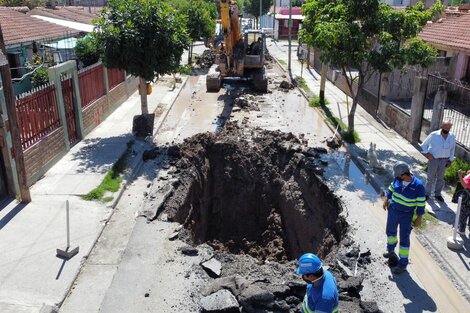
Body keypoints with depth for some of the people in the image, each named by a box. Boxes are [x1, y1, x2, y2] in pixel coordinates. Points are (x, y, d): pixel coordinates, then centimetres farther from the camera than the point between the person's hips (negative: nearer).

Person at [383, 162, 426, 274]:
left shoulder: (418, 186, -23)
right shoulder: (397, 179, -10)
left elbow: (421, 203, -15)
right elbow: (391, 189, 11)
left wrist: (419, 218, -12)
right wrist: (387, 199, 4)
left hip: (407, 215, -6)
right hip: (393, 211, 6)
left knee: (404, 239, 4)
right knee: (390, 231, 25)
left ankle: (403, 264, 18)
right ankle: (391, 251, 52)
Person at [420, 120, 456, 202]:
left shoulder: (452, 136, -3)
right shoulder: (433, 135, -14)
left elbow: (452, 149, 10)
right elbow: (423, 145, -3)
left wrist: (450, 160, 5)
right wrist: (427, 153, -15)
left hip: (444, 160, 3)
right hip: (434, 159, -3)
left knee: (440, 178, 14)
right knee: (431, 178, 5)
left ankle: (437, 194, 29)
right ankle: (427, 193, 21)